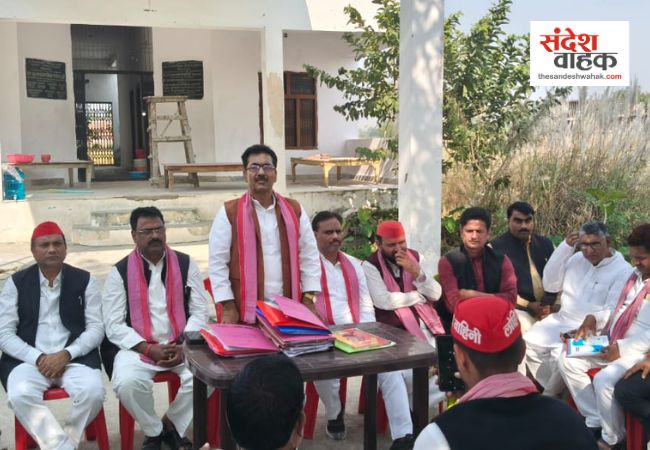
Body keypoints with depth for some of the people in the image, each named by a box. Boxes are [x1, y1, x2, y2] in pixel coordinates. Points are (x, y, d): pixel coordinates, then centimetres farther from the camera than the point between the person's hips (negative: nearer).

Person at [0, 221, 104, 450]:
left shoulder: (84, 280, 7)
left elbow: (96, 328, 3)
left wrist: (66, 355, -13)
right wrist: (38, 359, -13)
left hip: (75, 357, 0)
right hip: (28, 359, 0)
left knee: (93, 391, -30)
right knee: (20, 395, -33)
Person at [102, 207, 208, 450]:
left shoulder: (185, 264, 4)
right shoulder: (120, 272, -1)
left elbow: (200, 311, 3)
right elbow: (113, 325, -5)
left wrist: (184, 346, -12)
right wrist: (149, 349, -16)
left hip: (182, 345, 2)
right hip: (136, 347, -1)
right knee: (128, 383, -31)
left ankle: (171, 425, 4)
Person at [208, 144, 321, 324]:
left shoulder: (295, 210, 7)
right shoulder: (229, 213, -2)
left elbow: (309, 256, 9)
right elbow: (218, 262, -3)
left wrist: (309, 299, 2)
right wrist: (228, 307, -9)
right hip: (246, 312, -3)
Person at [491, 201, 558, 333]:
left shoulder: (545, 244, 14)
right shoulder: (496, 247, -2)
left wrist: (549, 302, -6)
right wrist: (528, 305, -11)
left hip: (549, 307, 5)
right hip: (518, 309, -5)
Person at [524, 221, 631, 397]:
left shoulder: (622, 271, -9)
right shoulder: (577, 259, 10)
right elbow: (550, 285, 3)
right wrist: (565, 247, -3)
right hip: (561, 320, 7)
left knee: (560, 355, -29)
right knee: (529, 343, -11)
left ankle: (549, 396, -3)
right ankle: (556, 389, 3)